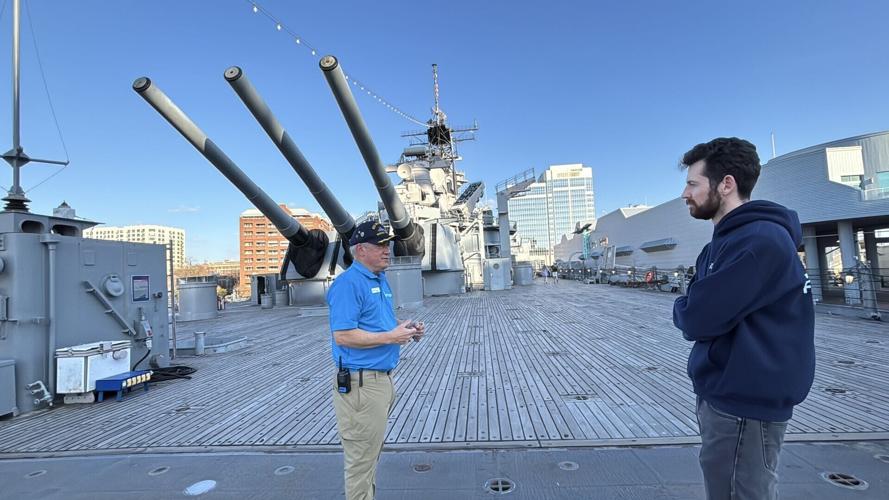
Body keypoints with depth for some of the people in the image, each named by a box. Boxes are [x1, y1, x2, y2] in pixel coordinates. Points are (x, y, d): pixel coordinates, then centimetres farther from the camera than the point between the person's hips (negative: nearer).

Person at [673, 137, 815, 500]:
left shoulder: (760, 240, -21)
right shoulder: (730, 239, 12)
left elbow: (696, 319, -24)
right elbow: (713, 309, 12)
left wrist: (684, 309, -4)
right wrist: (692, 310, -8)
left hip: (744, 403, -10)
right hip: (728, 395, 10)